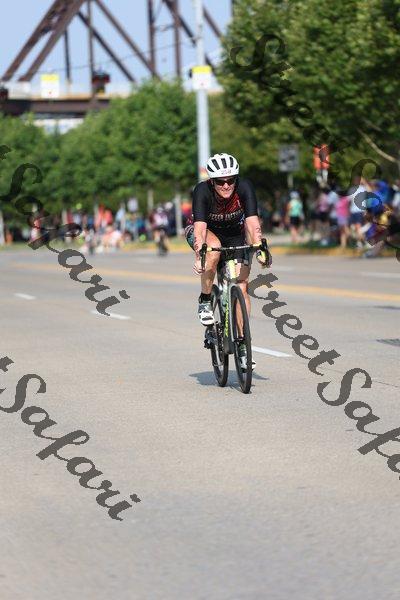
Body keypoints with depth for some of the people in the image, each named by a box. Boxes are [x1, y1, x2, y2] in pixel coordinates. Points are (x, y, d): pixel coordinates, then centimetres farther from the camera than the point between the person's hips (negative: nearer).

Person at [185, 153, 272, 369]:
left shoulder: (244, 188, -29)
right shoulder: (202, 191, -32)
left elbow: (252, 222, -37)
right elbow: (200, 227, -41)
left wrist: (260, 249, -52)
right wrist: (199, 255, -56)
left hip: (234, 234, 2)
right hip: (206, 231, -2)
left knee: (241, 286, -11)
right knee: (214, 249, -38)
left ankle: (241, 344, -2)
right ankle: (205, 301, -17)